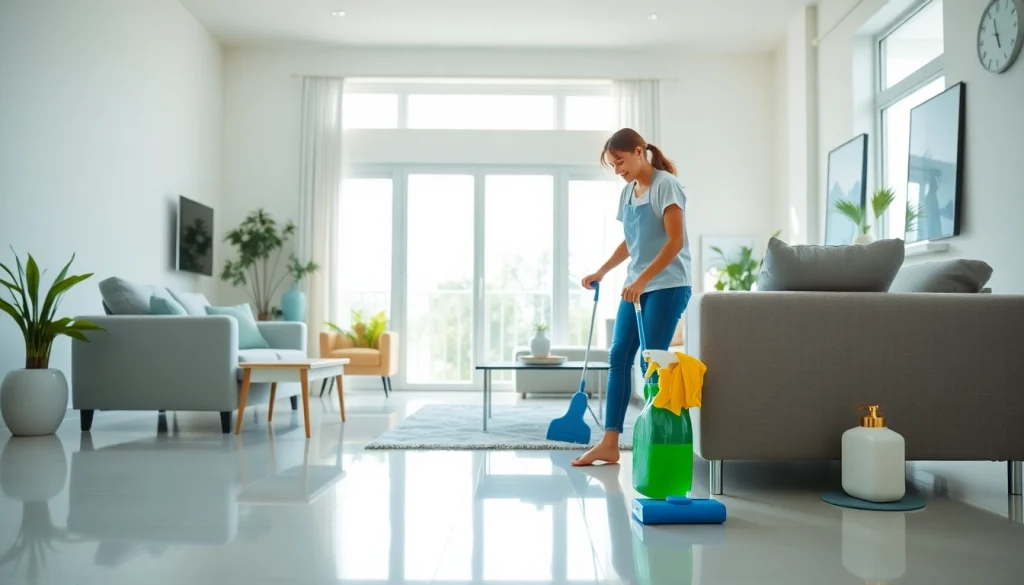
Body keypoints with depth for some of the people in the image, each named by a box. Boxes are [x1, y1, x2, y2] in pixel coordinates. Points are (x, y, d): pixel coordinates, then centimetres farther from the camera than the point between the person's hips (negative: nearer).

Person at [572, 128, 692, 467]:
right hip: (637, 285, 8)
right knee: (618, 357, 2)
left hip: (667, 285, -8)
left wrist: (642, 280, -24)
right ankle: (609, 444, 5)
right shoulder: (627, 192, 13)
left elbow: (676, 241, -18)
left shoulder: (665, 184, -10)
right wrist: (601, 272, 21)